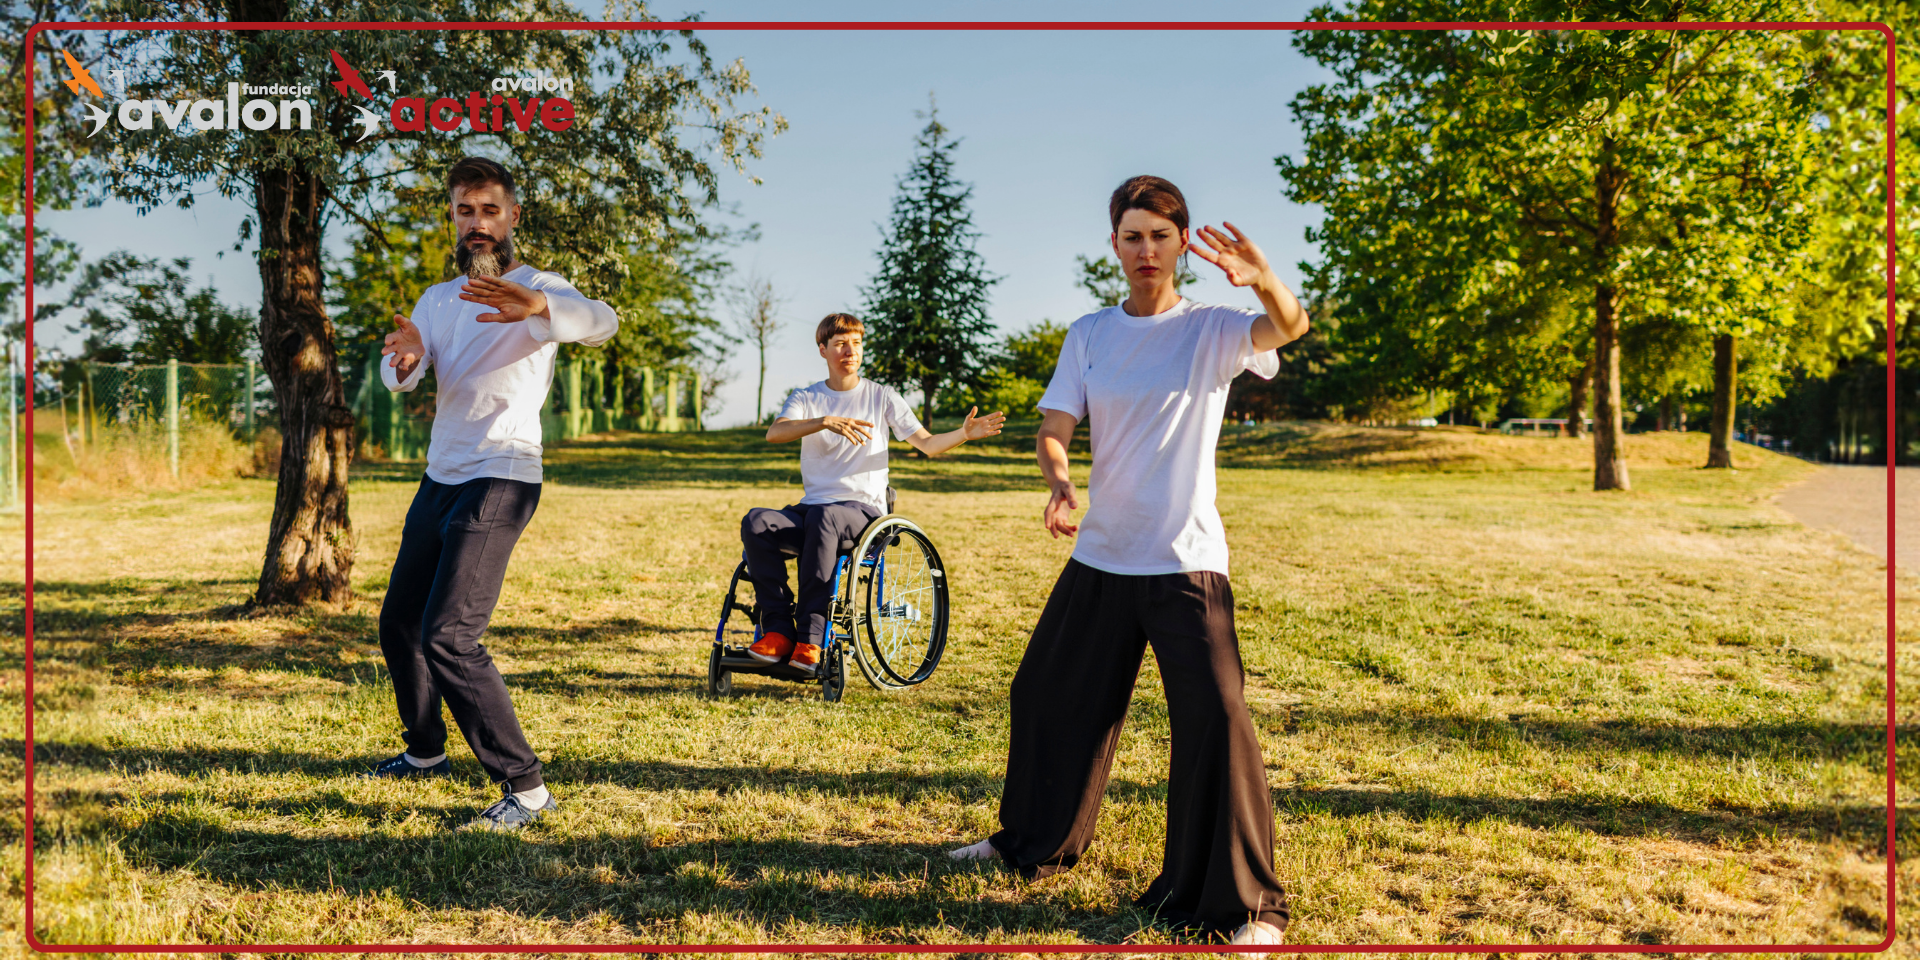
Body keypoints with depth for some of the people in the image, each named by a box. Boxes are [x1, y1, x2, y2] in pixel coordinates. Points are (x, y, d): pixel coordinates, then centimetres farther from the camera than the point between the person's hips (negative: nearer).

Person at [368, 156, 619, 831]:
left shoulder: (538, 288, -6)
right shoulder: (437, 300, 14)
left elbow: (602, 323, -29)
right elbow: (397, 378, -3)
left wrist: (537, 308, -51)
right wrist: (403, 358, -29)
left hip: (499, 482, -8)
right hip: (440, 478, 8)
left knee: (448, 637, -19)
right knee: (399, 621, 19)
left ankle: (525, 787, -13)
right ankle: (426, 751, 39)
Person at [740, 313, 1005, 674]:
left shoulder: (881, 396, 11)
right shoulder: (806, 398, 11)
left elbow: (928, 444, 6)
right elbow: (774, 433, -10)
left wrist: (964, 434, -14)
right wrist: (826, 421, -25)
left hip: (863, 509, -2)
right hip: (812, 507, 2)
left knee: (823, 516, -38)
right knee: (755, 522, -28)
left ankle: (809, 637, -36)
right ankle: (778, 631, -27)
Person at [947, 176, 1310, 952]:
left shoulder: (1212, 329, -3)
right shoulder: (1088, 334, 7)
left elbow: (1288, 327, -23)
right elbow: (1054, 427, 1)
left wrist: (1265, 280, -46)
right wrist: (1058, 482, -22)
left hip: (1187, 563, -4)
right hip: (1099, 557, 5)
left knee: (1215, 721, -13)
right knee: (1048, 697, 15)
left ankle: (1246, 903, 2)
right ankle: (1035, 844, 38)